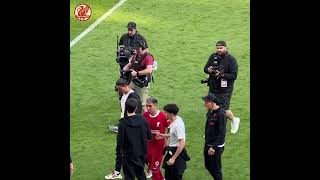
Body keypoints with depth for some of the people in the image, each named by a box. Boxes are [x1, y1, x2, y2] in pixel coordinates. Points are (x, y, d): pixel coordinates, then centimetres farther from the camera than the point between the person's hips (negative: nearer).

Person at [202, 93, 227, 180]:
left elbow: (222, 134, -23)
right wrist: (207, 145, 15)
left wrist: (214, 147, -24)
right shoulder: (210, 112, 5)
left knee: (215, 169, 0)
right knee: (208, 166, 19)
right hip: (208, 145, 9)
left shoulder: (221, 114, -22)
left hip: (216, 147, -9)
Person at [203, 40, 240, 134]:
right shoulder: (213, 57, 4)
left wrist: (222, 75, -27)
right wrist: (208, 70, -13)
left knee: (224, 110, -4)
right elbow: (205, 68, 10)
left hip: (225, 90, -5)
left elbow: (234, 76, -15)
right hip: (213, 88, 5)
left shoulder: (231, 59, -12)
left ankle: (234, 120, 29)